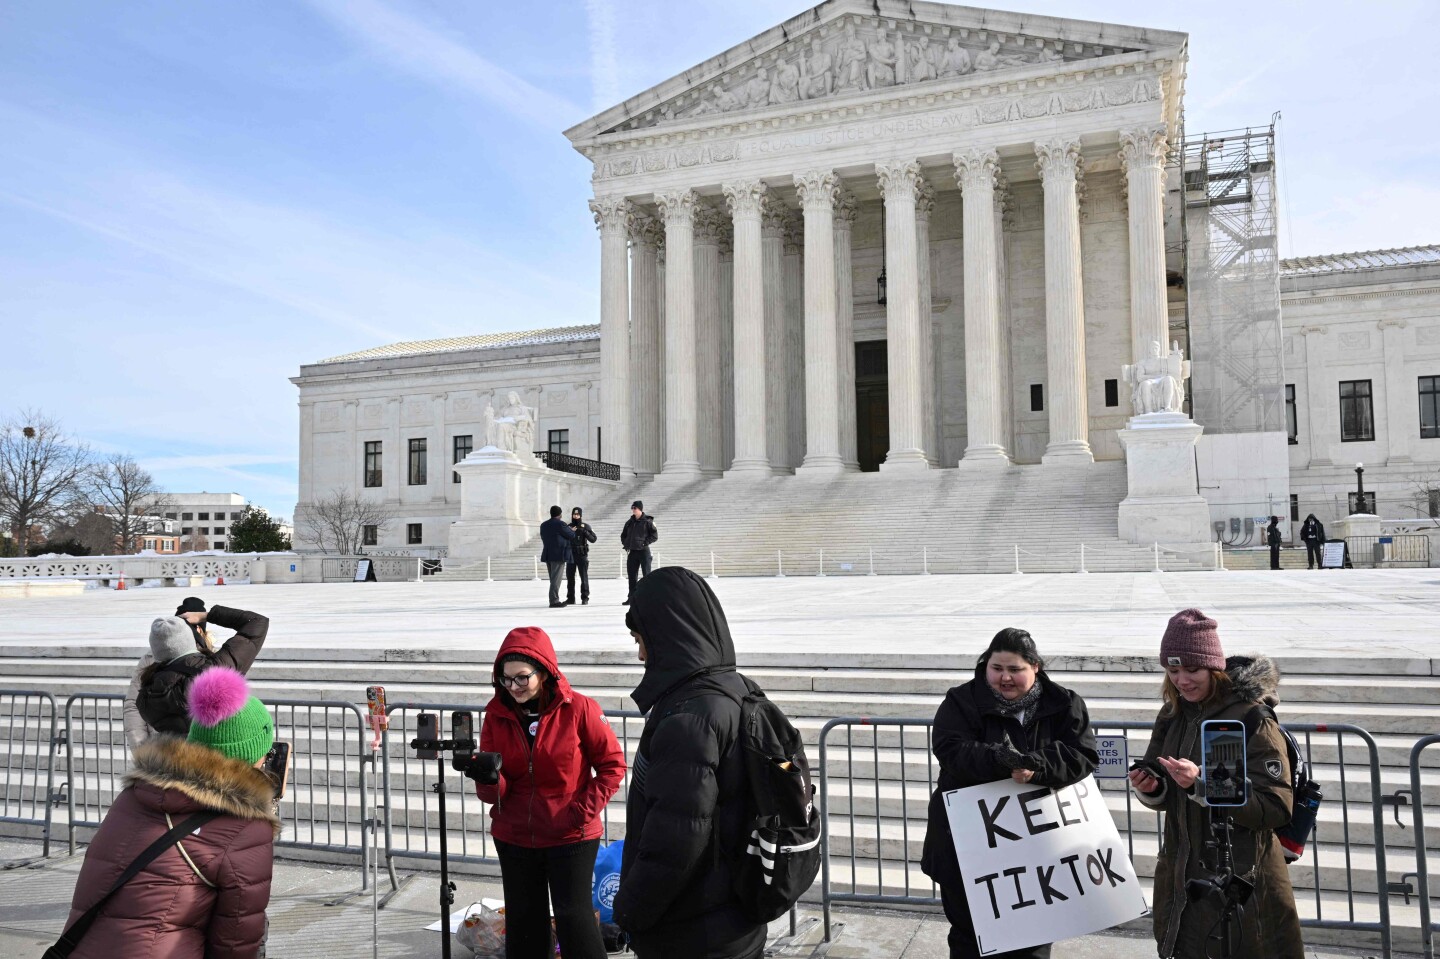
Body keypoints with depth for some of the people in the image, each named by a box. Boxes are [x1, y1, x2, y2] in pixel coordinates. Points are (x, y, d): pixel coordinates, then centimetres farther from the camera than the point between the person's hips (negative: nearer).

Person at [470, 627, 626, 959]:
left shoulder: (579, 709, -14)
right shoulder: (497, 714, -4)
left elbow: (612, 765, -6)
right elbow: (494, 794, -4)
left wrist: (584, 811, -14)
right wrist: (487, 778, -27)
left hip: (571, 837, -4)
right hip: (514, 838, 4)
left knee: (574, 919, 0)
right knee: (522, 922, 14)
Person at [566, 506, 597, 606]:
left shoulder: (585, 526, 1)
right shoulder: (569, 527, 9)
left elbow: (593, 539, -5)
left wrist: (585, 532, -19)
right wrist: (570, 532, -11)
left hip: (582, 555, -3)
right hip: (570, 554, 3)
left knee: (584, 577, -4)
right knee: (570, 577, 5)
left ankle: (585, 598, 1)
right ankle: (570, 598, 12)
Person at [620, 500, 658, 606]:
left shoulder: (647, 521, -5)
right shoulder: (630, 522, 12)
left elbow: (655, 536, -8)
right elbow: (623, 535, 23)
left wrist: (644, 542, -15)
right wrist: (626, 545, 8)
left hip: (644, 551, -6)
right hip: (632, 552, 6)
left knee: (647, 574, -4)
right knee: (632, 575, 8)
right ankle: (631, 597, 14)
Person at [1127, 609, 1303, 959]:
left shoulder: (1253, 720, -15)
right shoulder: (1172, 716, 4)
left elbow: (1276, 809, -19)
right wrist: (1150, 789, -11)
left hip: (1242, 881, -6)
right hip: (1182, 876, 6)